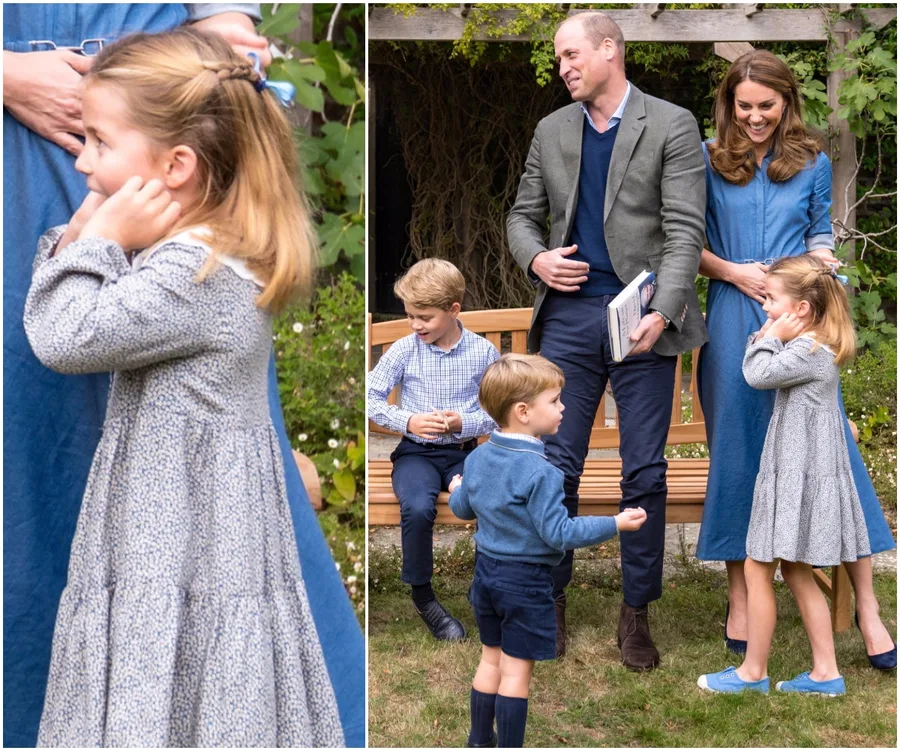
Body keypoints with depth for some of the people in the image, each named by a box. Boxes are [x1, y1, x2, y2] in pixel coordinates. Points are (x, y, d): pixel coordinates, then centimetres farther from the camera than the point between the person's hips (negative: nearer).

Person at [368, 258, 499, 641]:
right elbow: (371, 399, 2)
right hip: (416, 452, -1)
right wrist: (408, 421, -13)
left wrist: (465, 423, -15)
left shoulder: (483, 352, -1)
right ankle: (422, 594, -7)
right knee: (418, 508, -32)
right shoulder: (403, 350, -1)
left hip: (464, 451, 1)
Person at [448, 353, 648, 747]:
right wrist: (616, 523, -18)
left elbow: (462, 509, 14)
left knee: (490, 659, 20)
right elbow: (559, 534, -23)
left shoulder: (477, 457, 0)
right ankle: (509, 745, 12)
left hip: (486, 571, 7)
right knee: (516, 671, 3)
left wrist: (456, 491, 36)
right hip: (526, 581, -7)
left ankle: (480, 740, 31)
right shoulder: (540, 472, -24)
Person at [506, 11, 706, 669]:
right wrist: (536, 258, -6)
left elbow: (685, 230, -8)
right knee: (556, 465, 4)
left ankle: (636, 613, 15)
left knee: (644, 472, 3)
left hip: (641, 318, -3)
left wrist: (661, 313, -22)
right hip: (568, 316, 3)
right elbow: (524, 215, 17)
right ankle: (551, 601, 19)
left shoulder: (671, 126, -1)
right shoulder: (552, 131, 12)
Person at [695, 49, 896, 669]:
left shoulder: (813, 163, 9)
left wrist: (820, 265, -5)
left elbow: (820, 236, 15)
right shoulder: (708, 162, 5)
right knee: (737, 452, 5)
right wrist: (735, 272, -10)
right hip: (734, 320, 0)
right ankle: (740, 597, 18)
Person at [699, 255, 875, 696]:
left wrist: (771, 336, -10)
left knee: (757, 569, -1)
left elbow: (758, 374, -24)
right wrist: (768, 336, 5)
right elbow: (758, 370, 19)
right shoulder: (812, 349, 13)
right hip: (793, 475, 10)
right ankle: (825, 672, 20)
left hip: (798, 478, -10)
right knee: (797, 574, 15)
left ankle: (753, 672, 10)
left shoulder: (810, 351, -18)